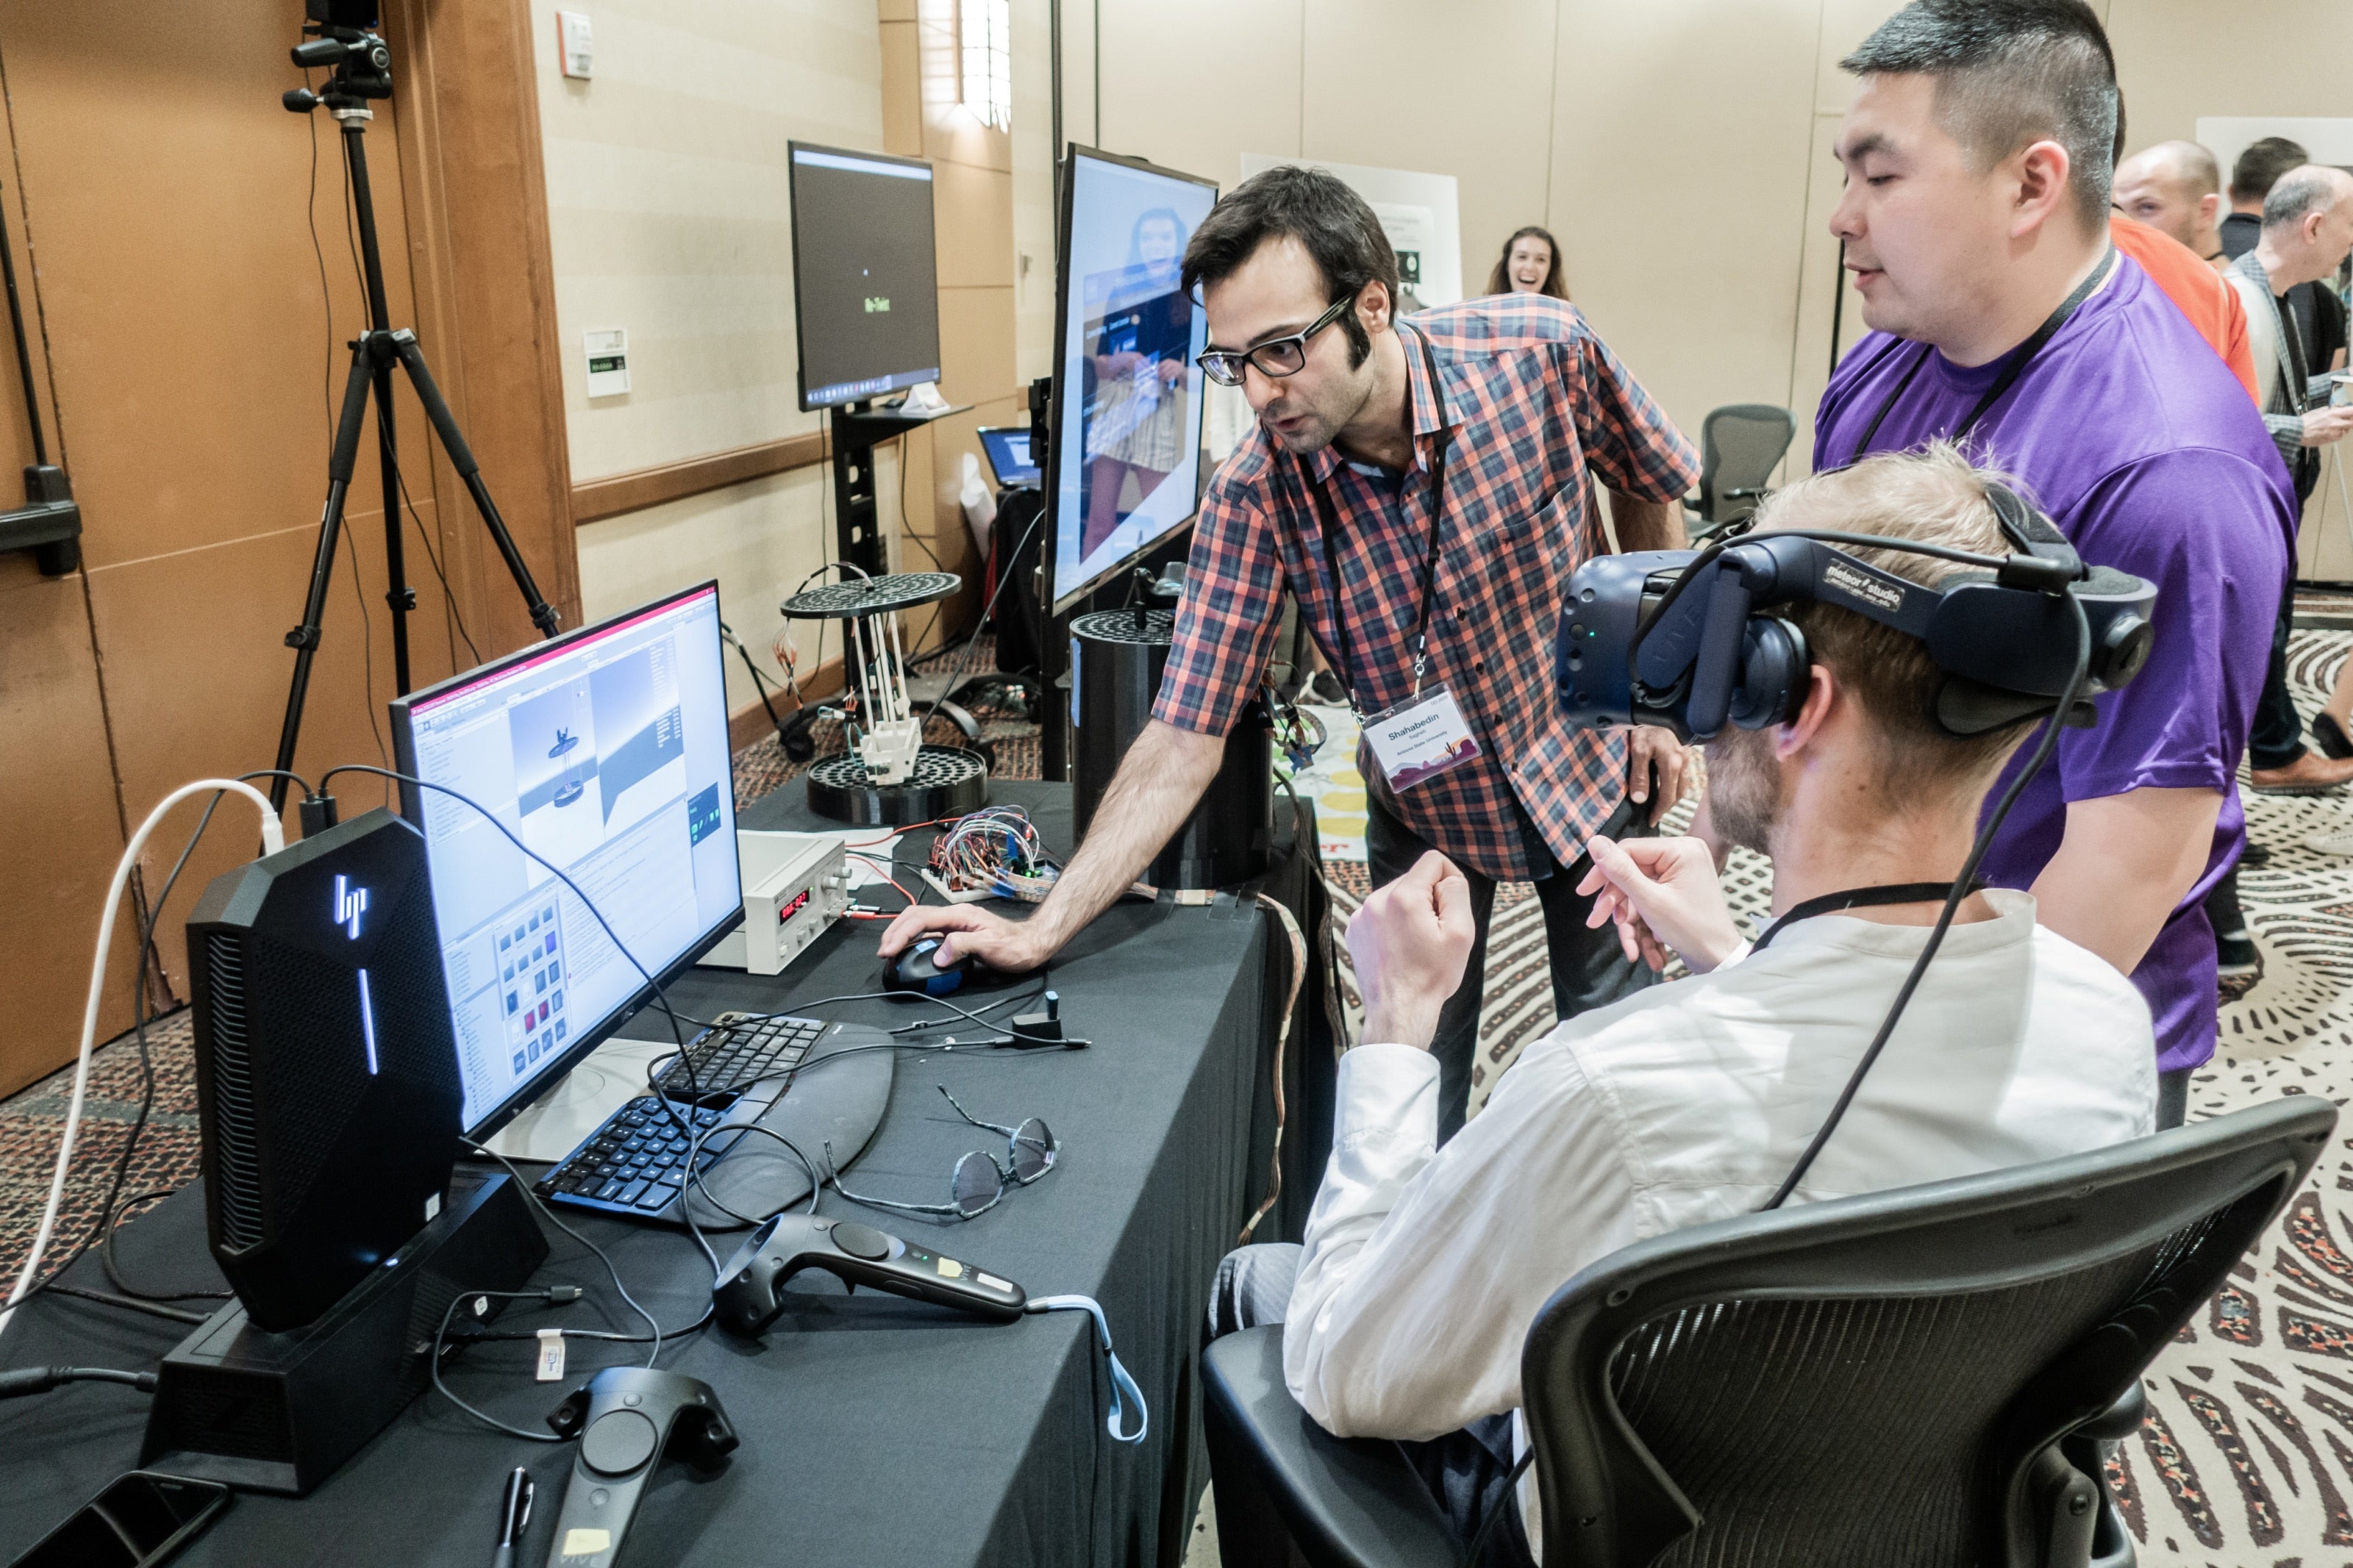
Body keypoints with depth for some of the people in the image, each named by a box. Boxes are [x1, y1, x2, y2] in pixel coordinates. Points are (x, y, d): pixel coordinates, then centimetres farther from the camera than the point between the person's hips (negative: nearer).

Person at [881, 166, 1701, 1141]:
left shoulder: (1540, 350, -24)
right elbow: (1184, 739, -25)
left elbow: (1654, 492, -3)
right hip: (1427, 812, 0)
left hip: (1593, 767, 1)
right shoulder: (1254, 498, -25)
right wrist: (1042, 928, -33)